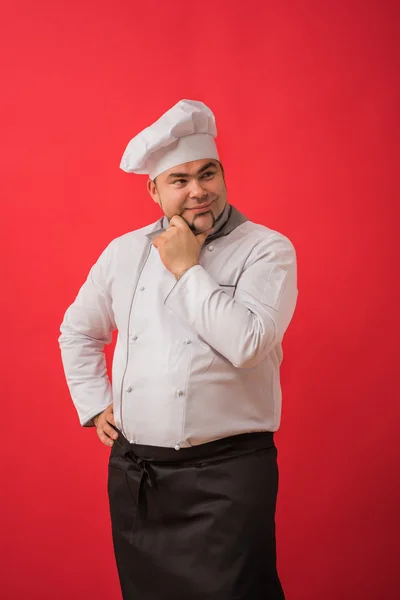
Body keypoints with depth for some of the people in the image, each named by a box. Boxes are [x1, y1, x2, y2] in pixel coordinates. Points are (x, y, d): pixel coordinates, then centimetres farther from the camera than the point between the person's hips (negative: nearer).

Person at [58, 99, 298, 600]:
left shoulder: (267, 249, -5)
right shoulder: (125, 251, 9)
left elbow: (247, 343, -20)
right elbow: (78, 331, 22)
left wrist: (187, 268, -13)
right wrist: (94, 405, 13)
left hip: (228, 471, -4)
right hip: (132, 470, 5)